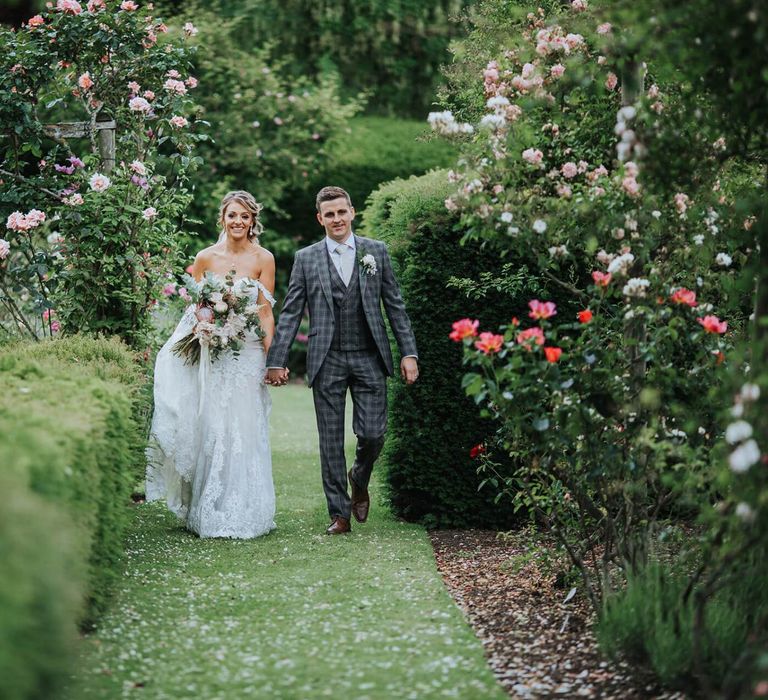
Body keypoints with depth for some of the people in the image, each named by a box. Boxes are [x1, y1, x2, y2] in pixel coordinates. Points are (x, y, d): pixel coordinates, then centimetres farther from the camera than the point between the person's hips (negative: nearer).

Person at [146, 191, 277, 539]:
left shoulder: (263, 259, 1)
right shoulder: (206, 258, 6)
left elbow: (266, 313, -1)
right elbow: (194, 308, 10)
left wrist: (270, 358, -8)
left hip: (248, 355, -1)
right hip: (212, 356, 1)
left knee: (244, 433, -2)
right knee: (211, 433, -1)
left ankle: (243, 515, 5)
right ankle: (210, 515, 8)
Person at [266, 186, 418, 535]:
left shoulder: (376, 251, 6)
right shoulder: (305, 259, 5)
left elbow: (395, 305, 7)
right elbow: (290, 314, 4)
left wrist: (409, 352, 1)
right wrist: (276, 361, -2)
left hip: (369, 358, 0)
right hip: (327, 361, 0)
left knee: (372, 434, -5)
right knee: (331, 441, 2)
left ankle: (359, 479, 27)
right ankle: (339, 513, 10)